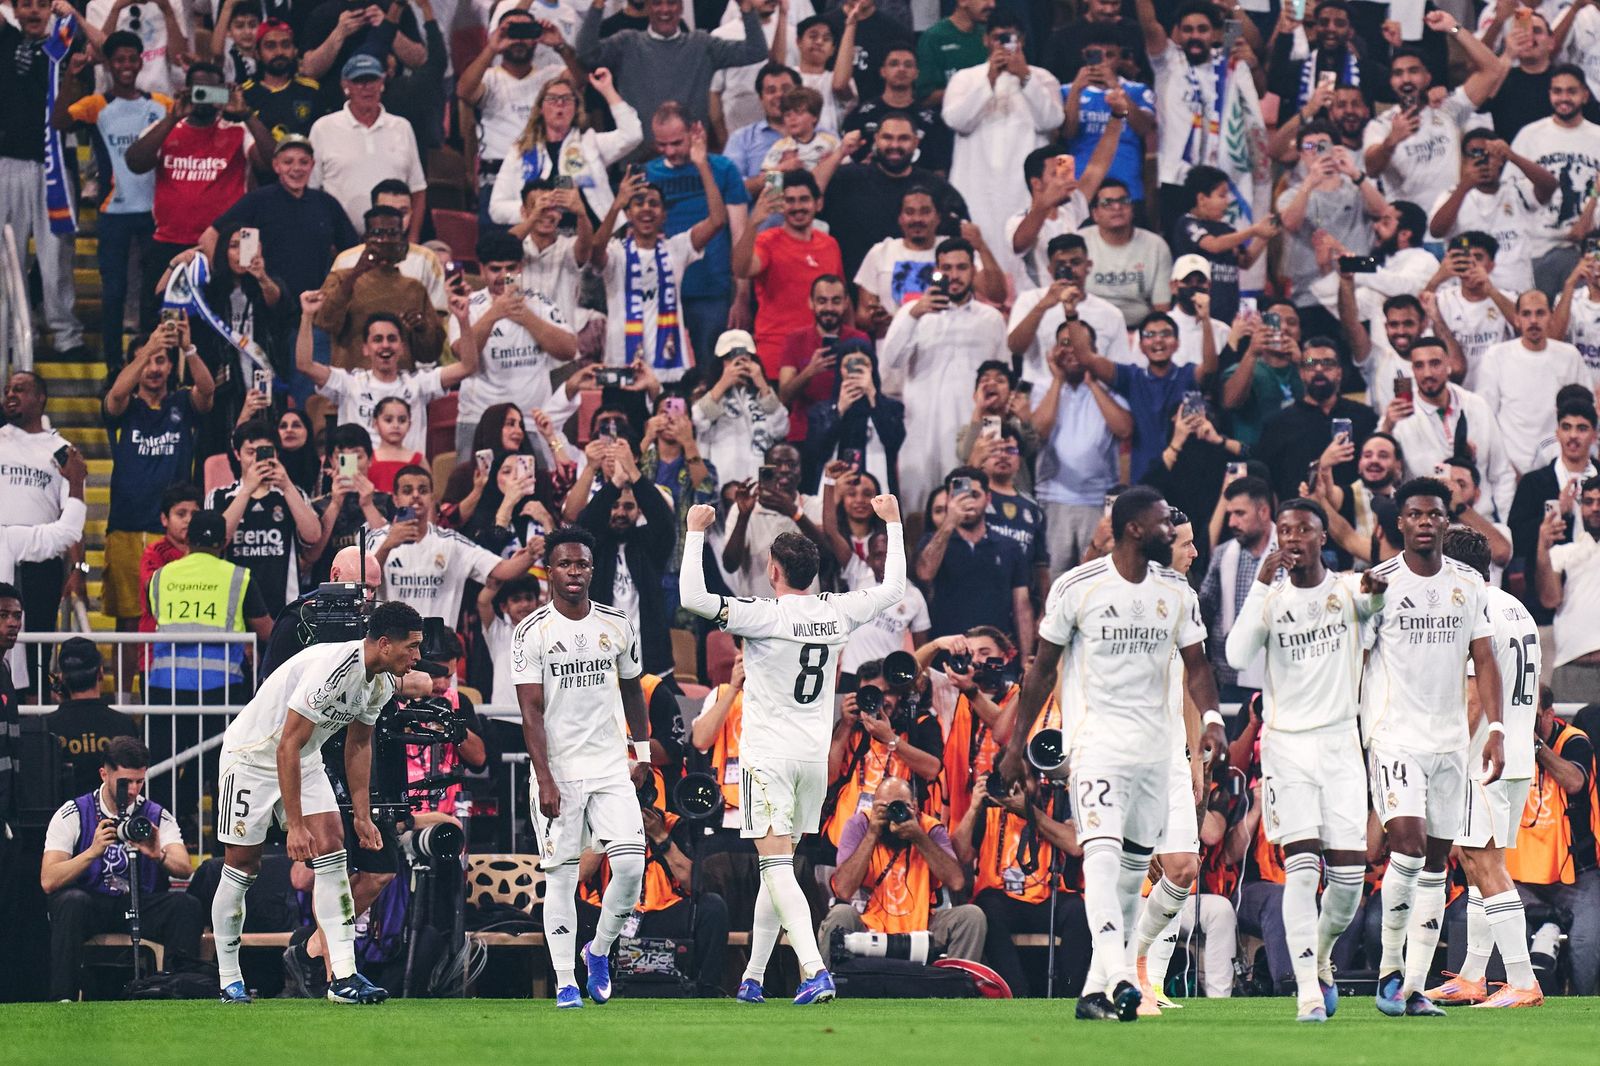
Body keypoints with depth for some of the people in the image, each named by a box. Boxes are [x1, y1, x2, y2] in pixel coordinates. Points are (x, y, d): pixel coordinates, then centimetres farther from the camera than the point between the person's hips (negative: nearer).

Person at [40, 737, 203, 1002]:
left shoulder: (158, 816, 4)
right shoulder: (73, 814, -3)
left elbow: (183, 869, -11)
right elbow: (48, 881, -14)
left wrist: (160, 855, -33)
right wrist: (93, 852, -28)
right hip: (92, 909, -2)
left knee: (187, 905, -24)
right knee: (72, 901, -35)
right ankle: (62, 998, -34)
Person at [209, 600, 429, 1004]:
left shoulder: (383, 681, -6)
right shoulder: (332, 669, -33)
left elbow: (358, 745, 11)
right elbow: (287, 747, -29)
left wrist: (362, 815, 10)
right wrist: (295, 825, -28)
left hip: (304, 760, 8)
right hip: (252, 755, -7)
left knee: (331, 850, -7)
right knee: (241, 867, -1)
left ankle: (344, 977, -11)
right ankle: (229, 981, 11)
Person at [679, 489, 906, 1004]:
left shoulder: (766, 617, -15)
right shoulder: (837, 614, 1)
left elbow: (693, 598, -22)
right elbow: (893, 589, 18)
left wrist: (696, 532, -11)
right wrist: (893, 523, 28)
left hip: (768, 757, -6)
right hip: (814, 755, 6)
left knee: (776, 865, -10)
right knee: (777, 868, 15)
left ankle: (815, 970, -26)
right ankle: (753, 977, 21)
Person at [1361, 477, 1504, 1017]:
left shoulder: (1468, 583, 8)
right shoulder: (1378, 583, -3)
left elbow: (1483, 662, 11)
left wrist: (1495, 729, 0)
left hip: (1450, 739, 4)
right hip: (1394, 734, -4)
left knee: (1436, 863, 4)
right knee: (1409, 843, -20)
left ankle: (1414, 987, 7)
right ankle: (1390, 967, -5)